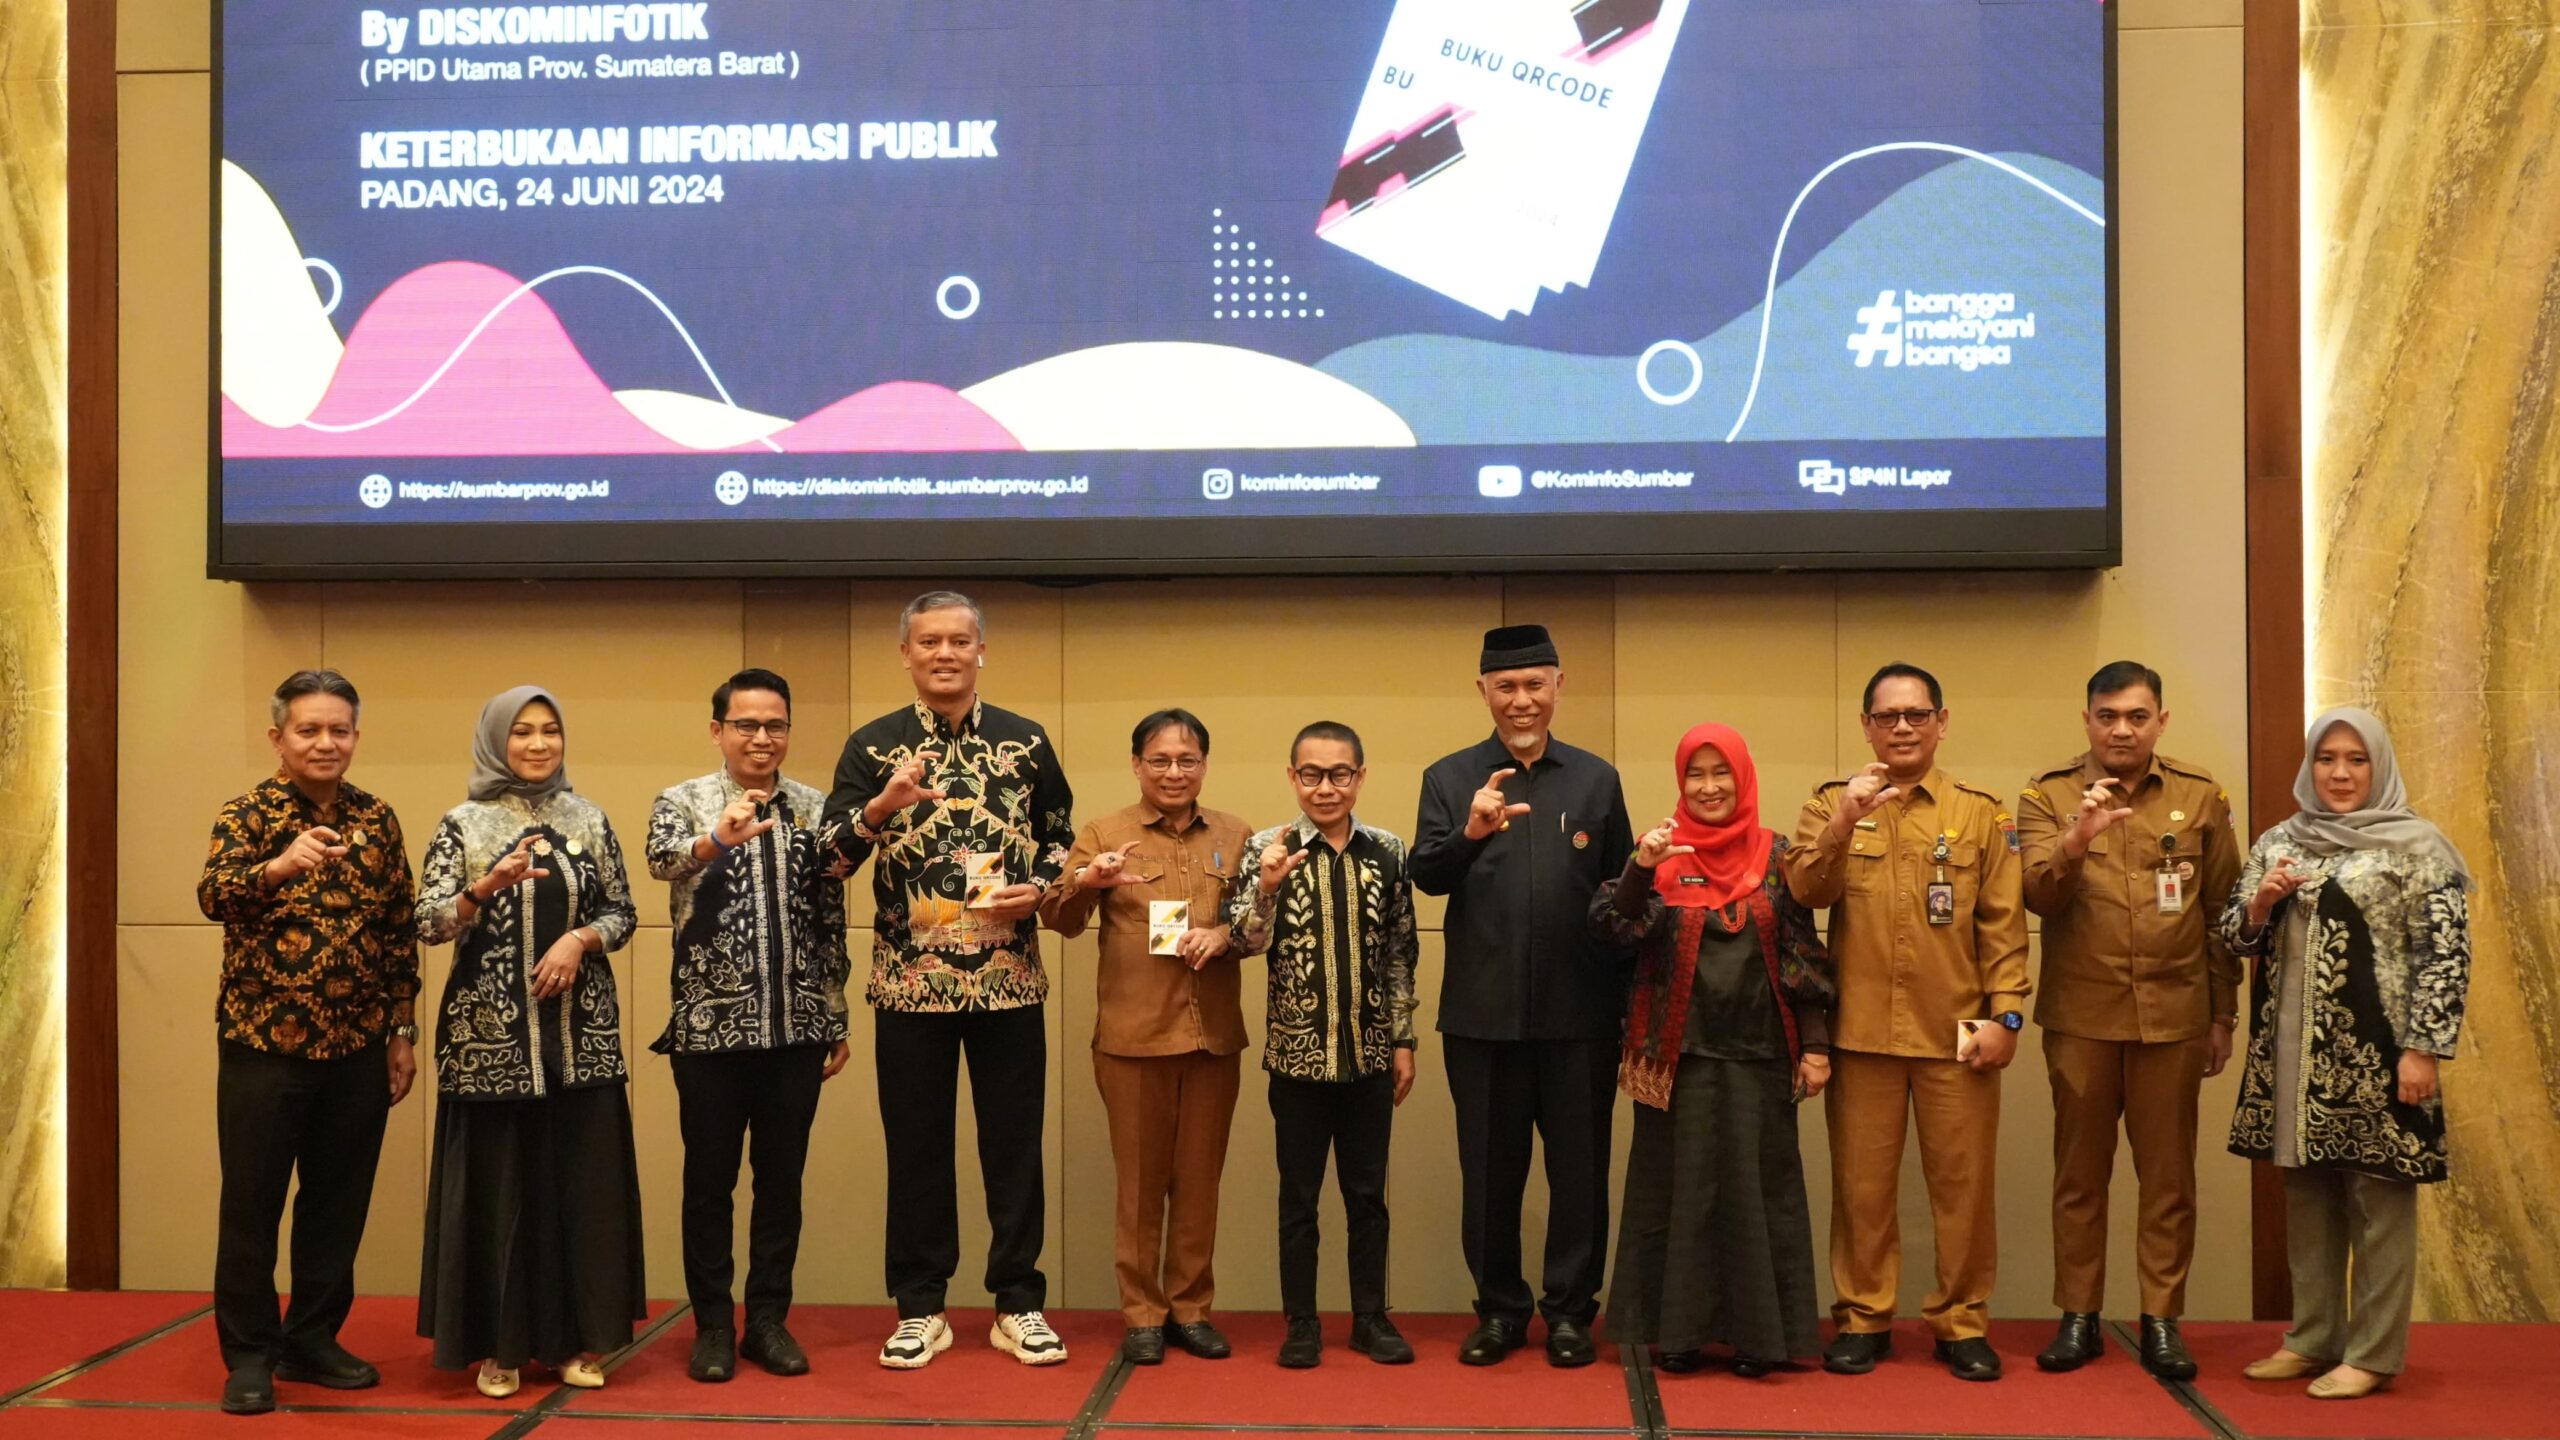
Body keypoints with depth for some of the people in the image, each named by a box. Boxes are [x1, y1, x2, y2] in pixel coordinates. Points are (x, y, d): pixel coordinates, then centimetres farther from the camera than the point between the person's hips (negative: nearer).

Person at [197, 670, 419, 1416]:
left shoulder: (377, 819, 6)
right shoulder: (249, 813, -6)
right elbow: (213, 894, -25)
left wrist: (402, 1031, 8)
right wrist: (278, 865, -45)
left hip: (357, 1048, 4)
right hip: (264, 1043, -4)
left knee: (338, 1202, 11)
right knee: (252, 1202, 4)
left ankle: (312, 1340, 25)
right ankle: (249, 1355, 17)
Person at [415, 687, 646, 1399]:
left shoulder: (589, 819, 8)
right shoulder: (464, 823, 0)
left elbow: (623, 913, 9)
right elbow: (428, 924, -8)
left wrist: (579, 939, -10)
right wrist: (489, 885, -25)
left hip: (581, 1031, 3)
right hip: (491, 1033, -2)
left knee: (583, 1182, 5)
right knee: (497, 1185, 1)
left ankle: (575, 1338, 16)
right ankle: (499, 1346, 13)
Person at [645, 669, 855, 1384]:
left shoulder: (817, 808, 6)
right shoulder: (684, 802, -3)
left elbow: (830, 922, 9)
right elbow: (663, 859, -26)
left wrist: (837, 1023, 9)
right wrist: (715, 839, -47)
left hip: (796, 1028, 3)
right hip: (709, 1025, -2)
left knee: (782, 1178, 9)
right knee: (710, 1179, 7)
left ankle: (769, 1319, 21)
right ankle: (713, 1325, 18)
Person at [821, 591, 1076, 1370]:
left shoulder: (1026, 741, 6)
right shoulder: (872, 745, 2)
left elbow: (1062, 839, 12)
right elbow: (828, 853, -6)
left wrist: (1039, 889, -7)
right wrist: (880, 808, -24)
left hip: (1009, 979, 1)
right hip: (910, 981, -1)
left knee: (1014, 1144, 6)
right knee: (916, 1146, 7)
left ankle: (1018, 1305, 18)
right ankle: (919, 1309, 19)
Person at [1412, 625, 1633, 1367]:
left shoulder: (1597, 779, 6)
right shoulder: (1449, 778, 3)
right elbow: (1424, 877, -9)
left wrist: (1630, 1003, 3)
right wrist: (1470, 832, -29)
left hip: (1580, 1013, 0)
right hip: (1482, 1013, 0)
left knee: (1580, 1166, 8)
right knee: (1489, 1168, 9)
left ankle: (1570, 1309, 22)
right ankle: (1499, 1308, 23)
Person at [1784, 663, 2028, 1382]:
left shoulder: (1981, 811, 5)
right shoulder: (1832, 803, 6)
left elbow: (2003, 924, 3)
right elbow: (1805, 890, -8)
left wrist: (2005, 1014, -5)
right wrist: (1846, 820, -21)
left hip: (1955, 1030, 0)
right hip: (1861, 1028, 0)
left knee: (1964, 1182, 6)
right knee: (1862, 1182, 7)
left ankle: (1962, 1323, 19)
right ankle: (1863, 1318, 20)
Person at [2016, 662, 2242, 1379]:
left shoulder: (2201, 798, 4)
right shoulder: (2047, 797, 1)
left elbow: (2223, 913, 7)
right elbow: (2038, 895, -11)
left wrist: (2224, 1015, 6)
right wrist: (2076, 841, -29)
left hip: (2174, 1017, 1)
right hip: (2080, 1017, 0)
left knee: (2169, 1175, 6)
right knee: (2079, 1171, 7)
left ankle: (2162, 1321, 16)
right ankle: (2078, 1317, 17)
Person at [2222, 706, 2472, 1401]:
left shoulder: (2416, 844, -5)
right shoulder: (2278, 842, 10)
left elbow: (2446, 953, -9)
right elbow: (2236, 936, 12)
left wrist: (2423, 1050, -15)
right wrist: (2260, 902, -9)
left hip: (2375, 1055, -5)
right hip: (2295, 1054, 5)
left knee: (2378, 1200, 3)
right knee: (2307, 1196, 12)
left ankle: (2374, 1353, 13)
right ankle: (2313, 1339, 23)